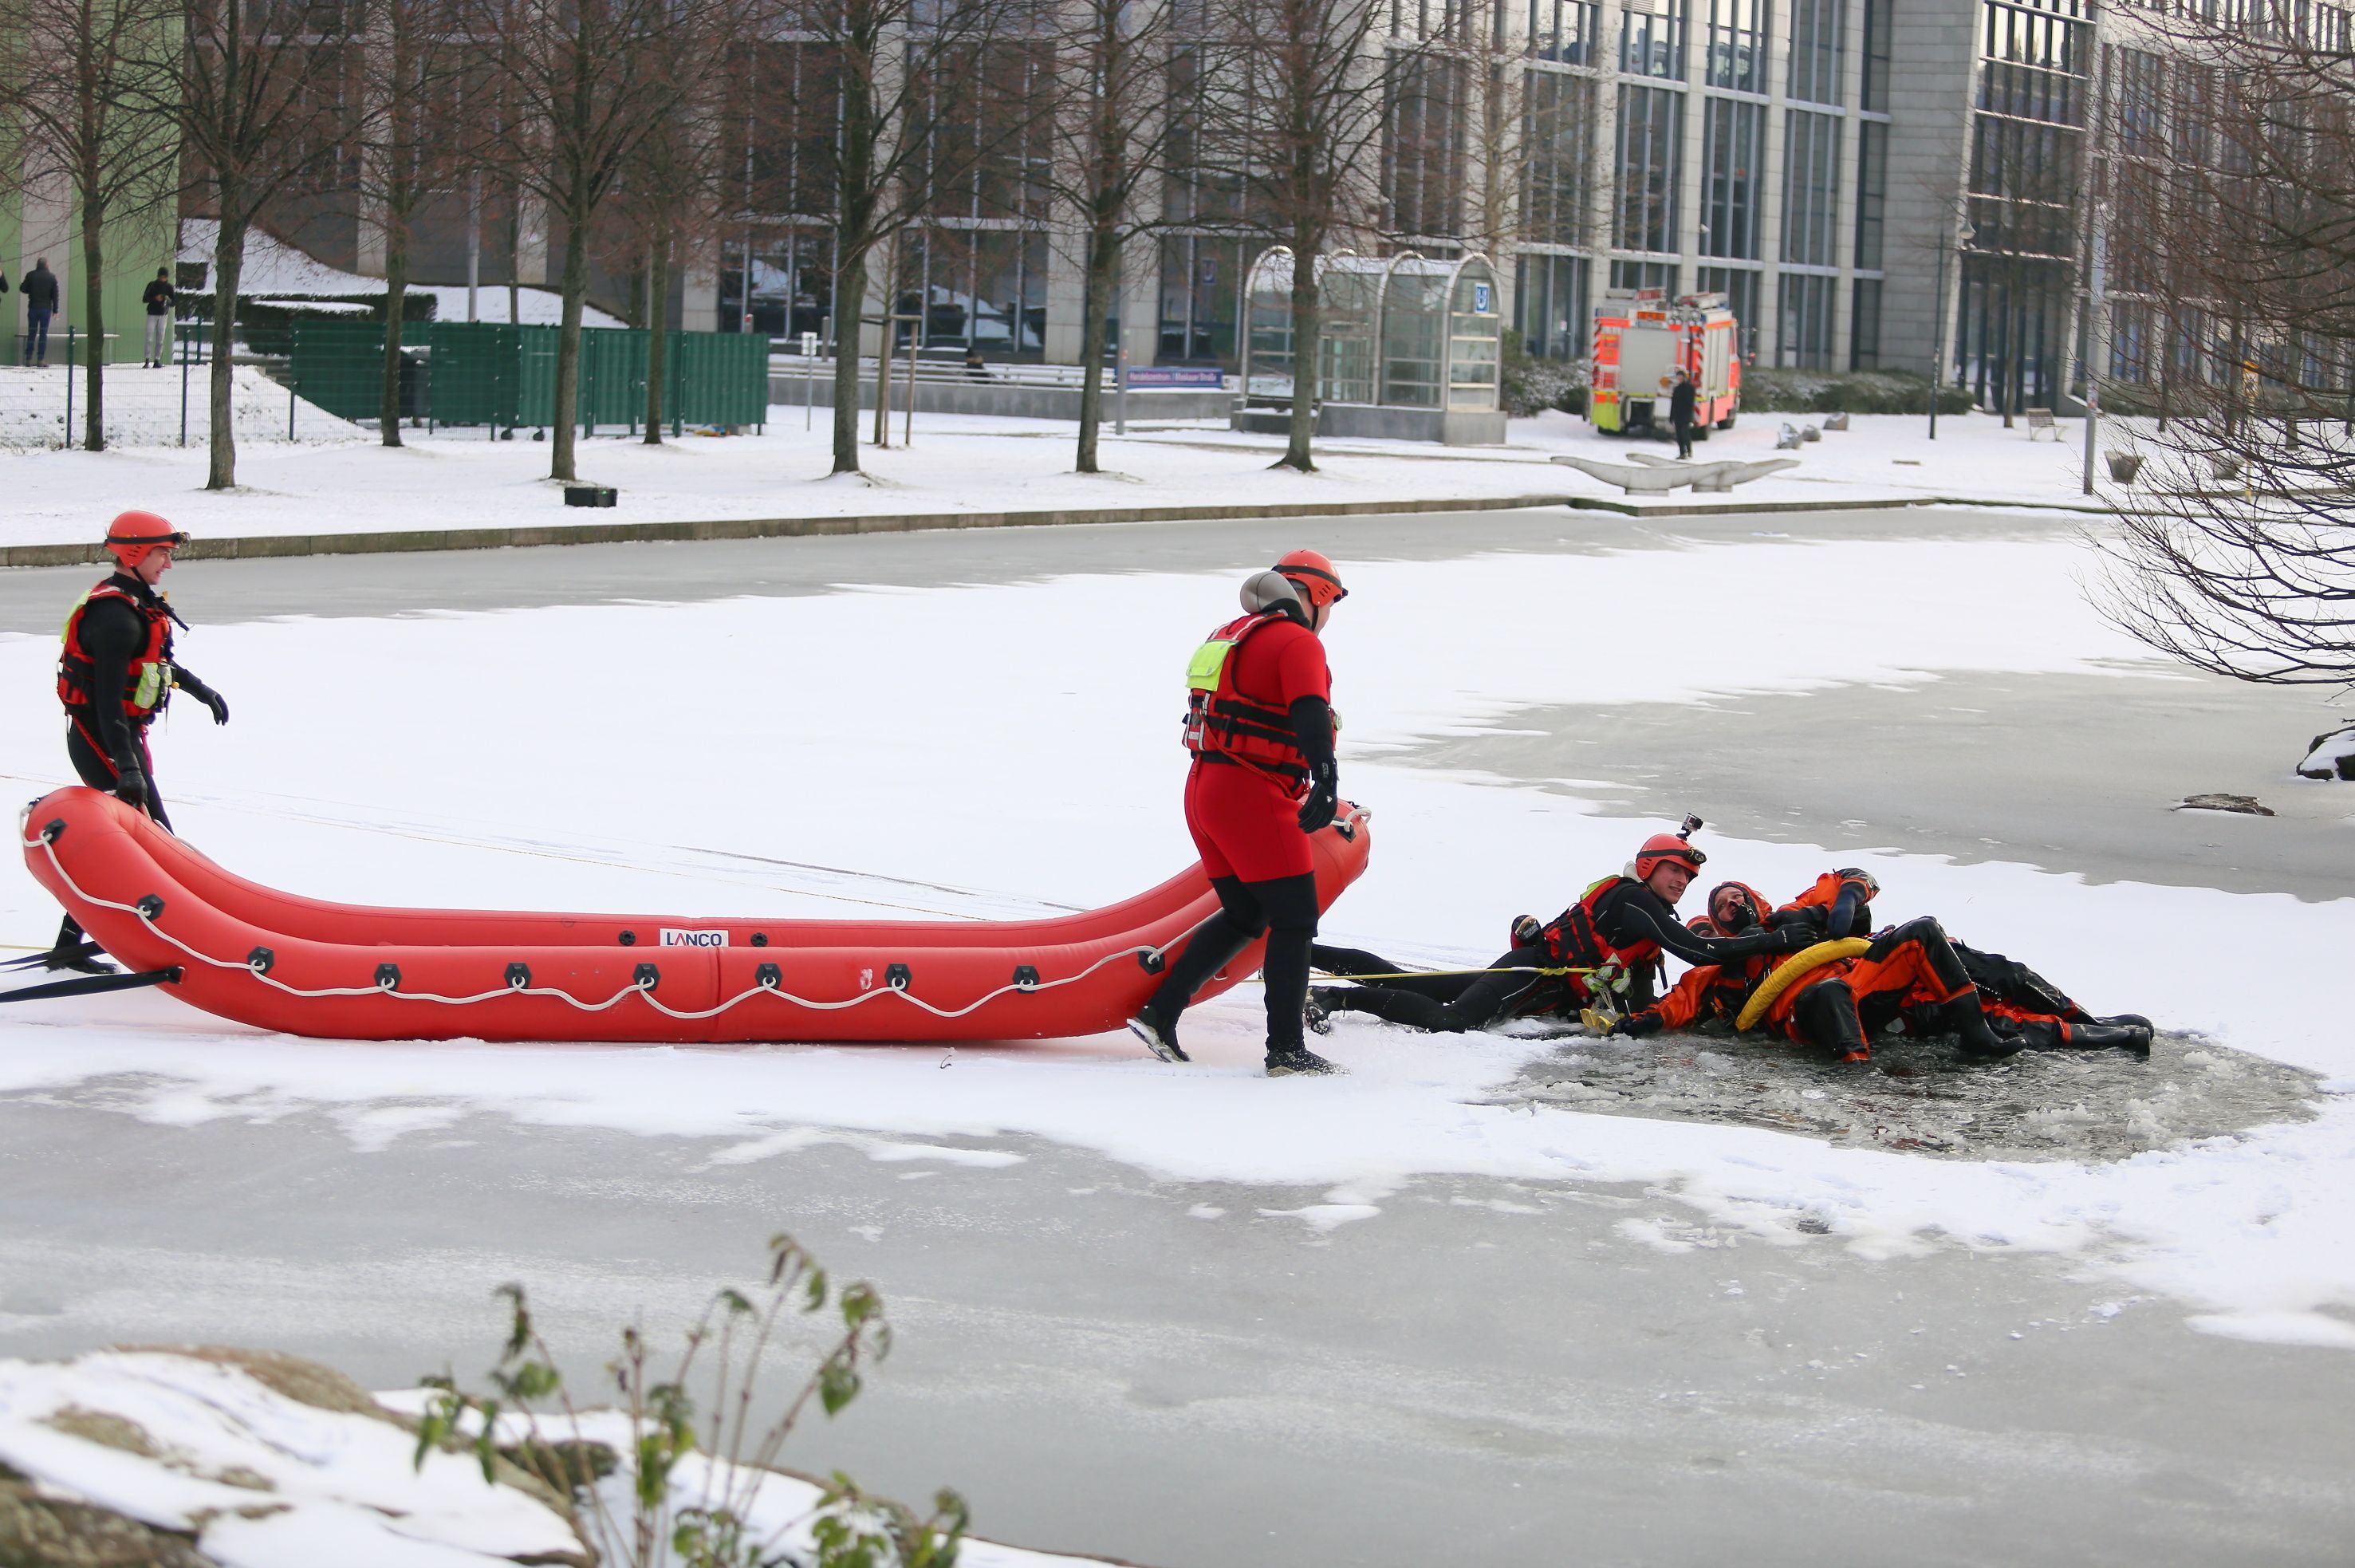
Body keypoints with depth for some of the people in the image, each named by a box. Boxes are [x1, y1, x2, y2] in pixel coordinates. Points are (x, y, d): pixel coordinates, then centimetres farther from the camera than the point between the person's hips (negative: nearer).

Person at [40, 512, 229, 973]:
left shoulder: (136, 603, 11)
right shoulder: (115, 616, -21)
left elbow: (155, 659, 30)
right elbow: (108, 697, -28)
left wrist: (200, 690, 41)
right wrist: (126, 766, -32)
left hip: (120, 737, 10)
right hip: (102, 740, -10)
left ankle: (70, 944, 18)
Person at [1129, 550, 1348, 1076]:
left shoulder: (1231, 636, 19)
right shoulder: (1299, 643, -8)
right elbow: (1310, 715, -24)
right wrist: (1325, 781, -36)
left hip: (1204, 791, 9)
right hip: (1255, 799, -9)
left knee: (1245, 916, 18)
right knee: (1294, 920, -2)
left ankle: (1159, 1016, 15)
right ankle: (1286, 1049, -3)